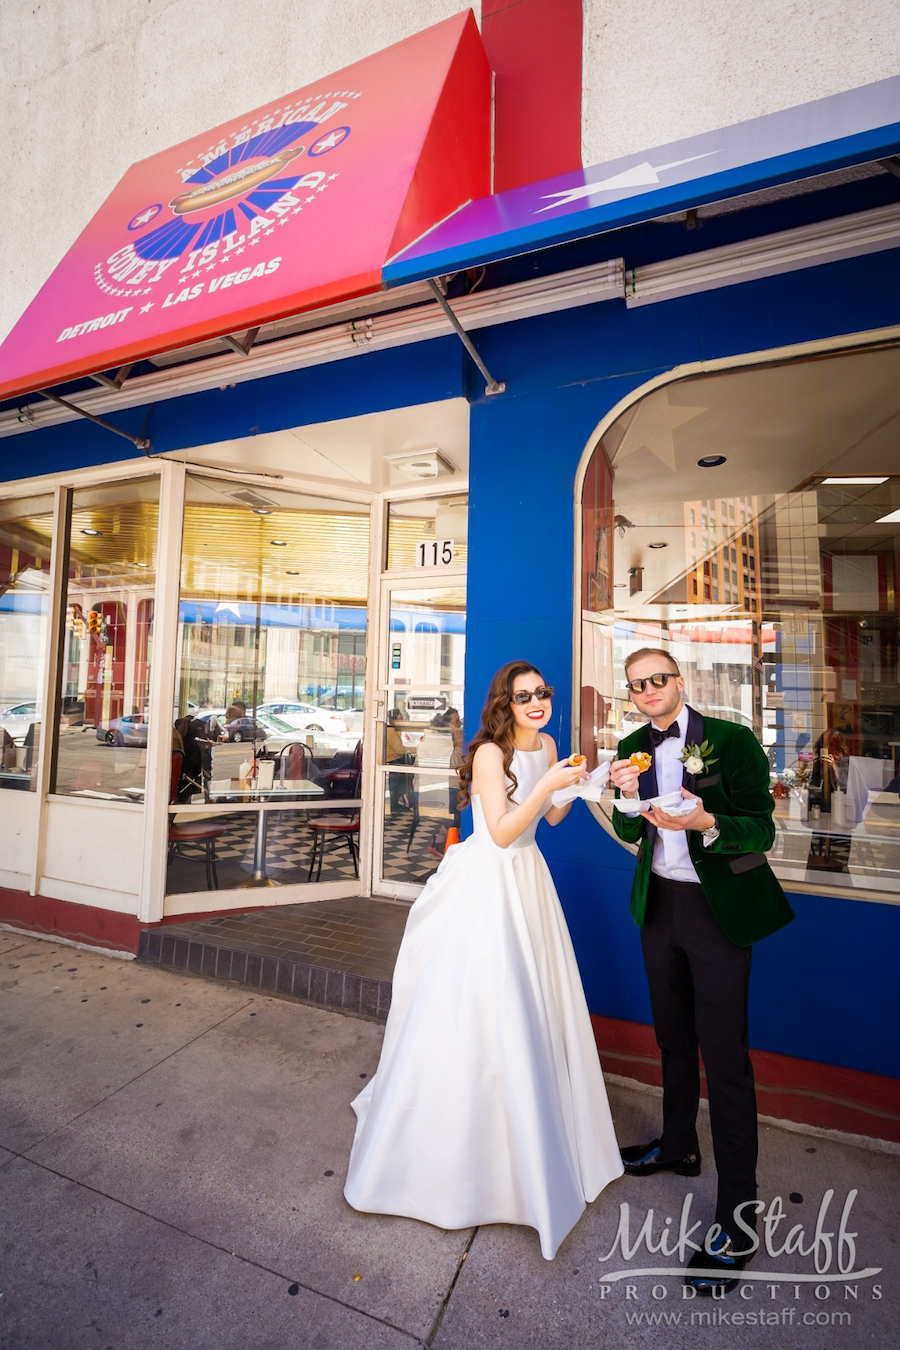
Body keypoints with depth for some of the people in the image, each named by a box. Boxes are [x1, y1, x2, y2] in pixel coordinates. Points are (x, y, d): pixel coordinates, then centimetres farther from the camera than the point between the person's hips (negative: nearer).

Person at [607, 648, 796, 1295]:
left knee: (725, 1056, 2)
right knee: (673, 1037, 23)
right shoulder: (633, 747, 0)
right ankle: (679, 1145, 46)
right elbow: (631, 835, 3)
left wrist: (706, 823, -34)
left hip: (719, 909, -5)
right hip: (659, 904, 5)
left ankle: (737, 1218, 22)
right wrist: (630, 799, -18)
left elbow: (762, 832, -15)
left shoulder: (733, 740, -14)